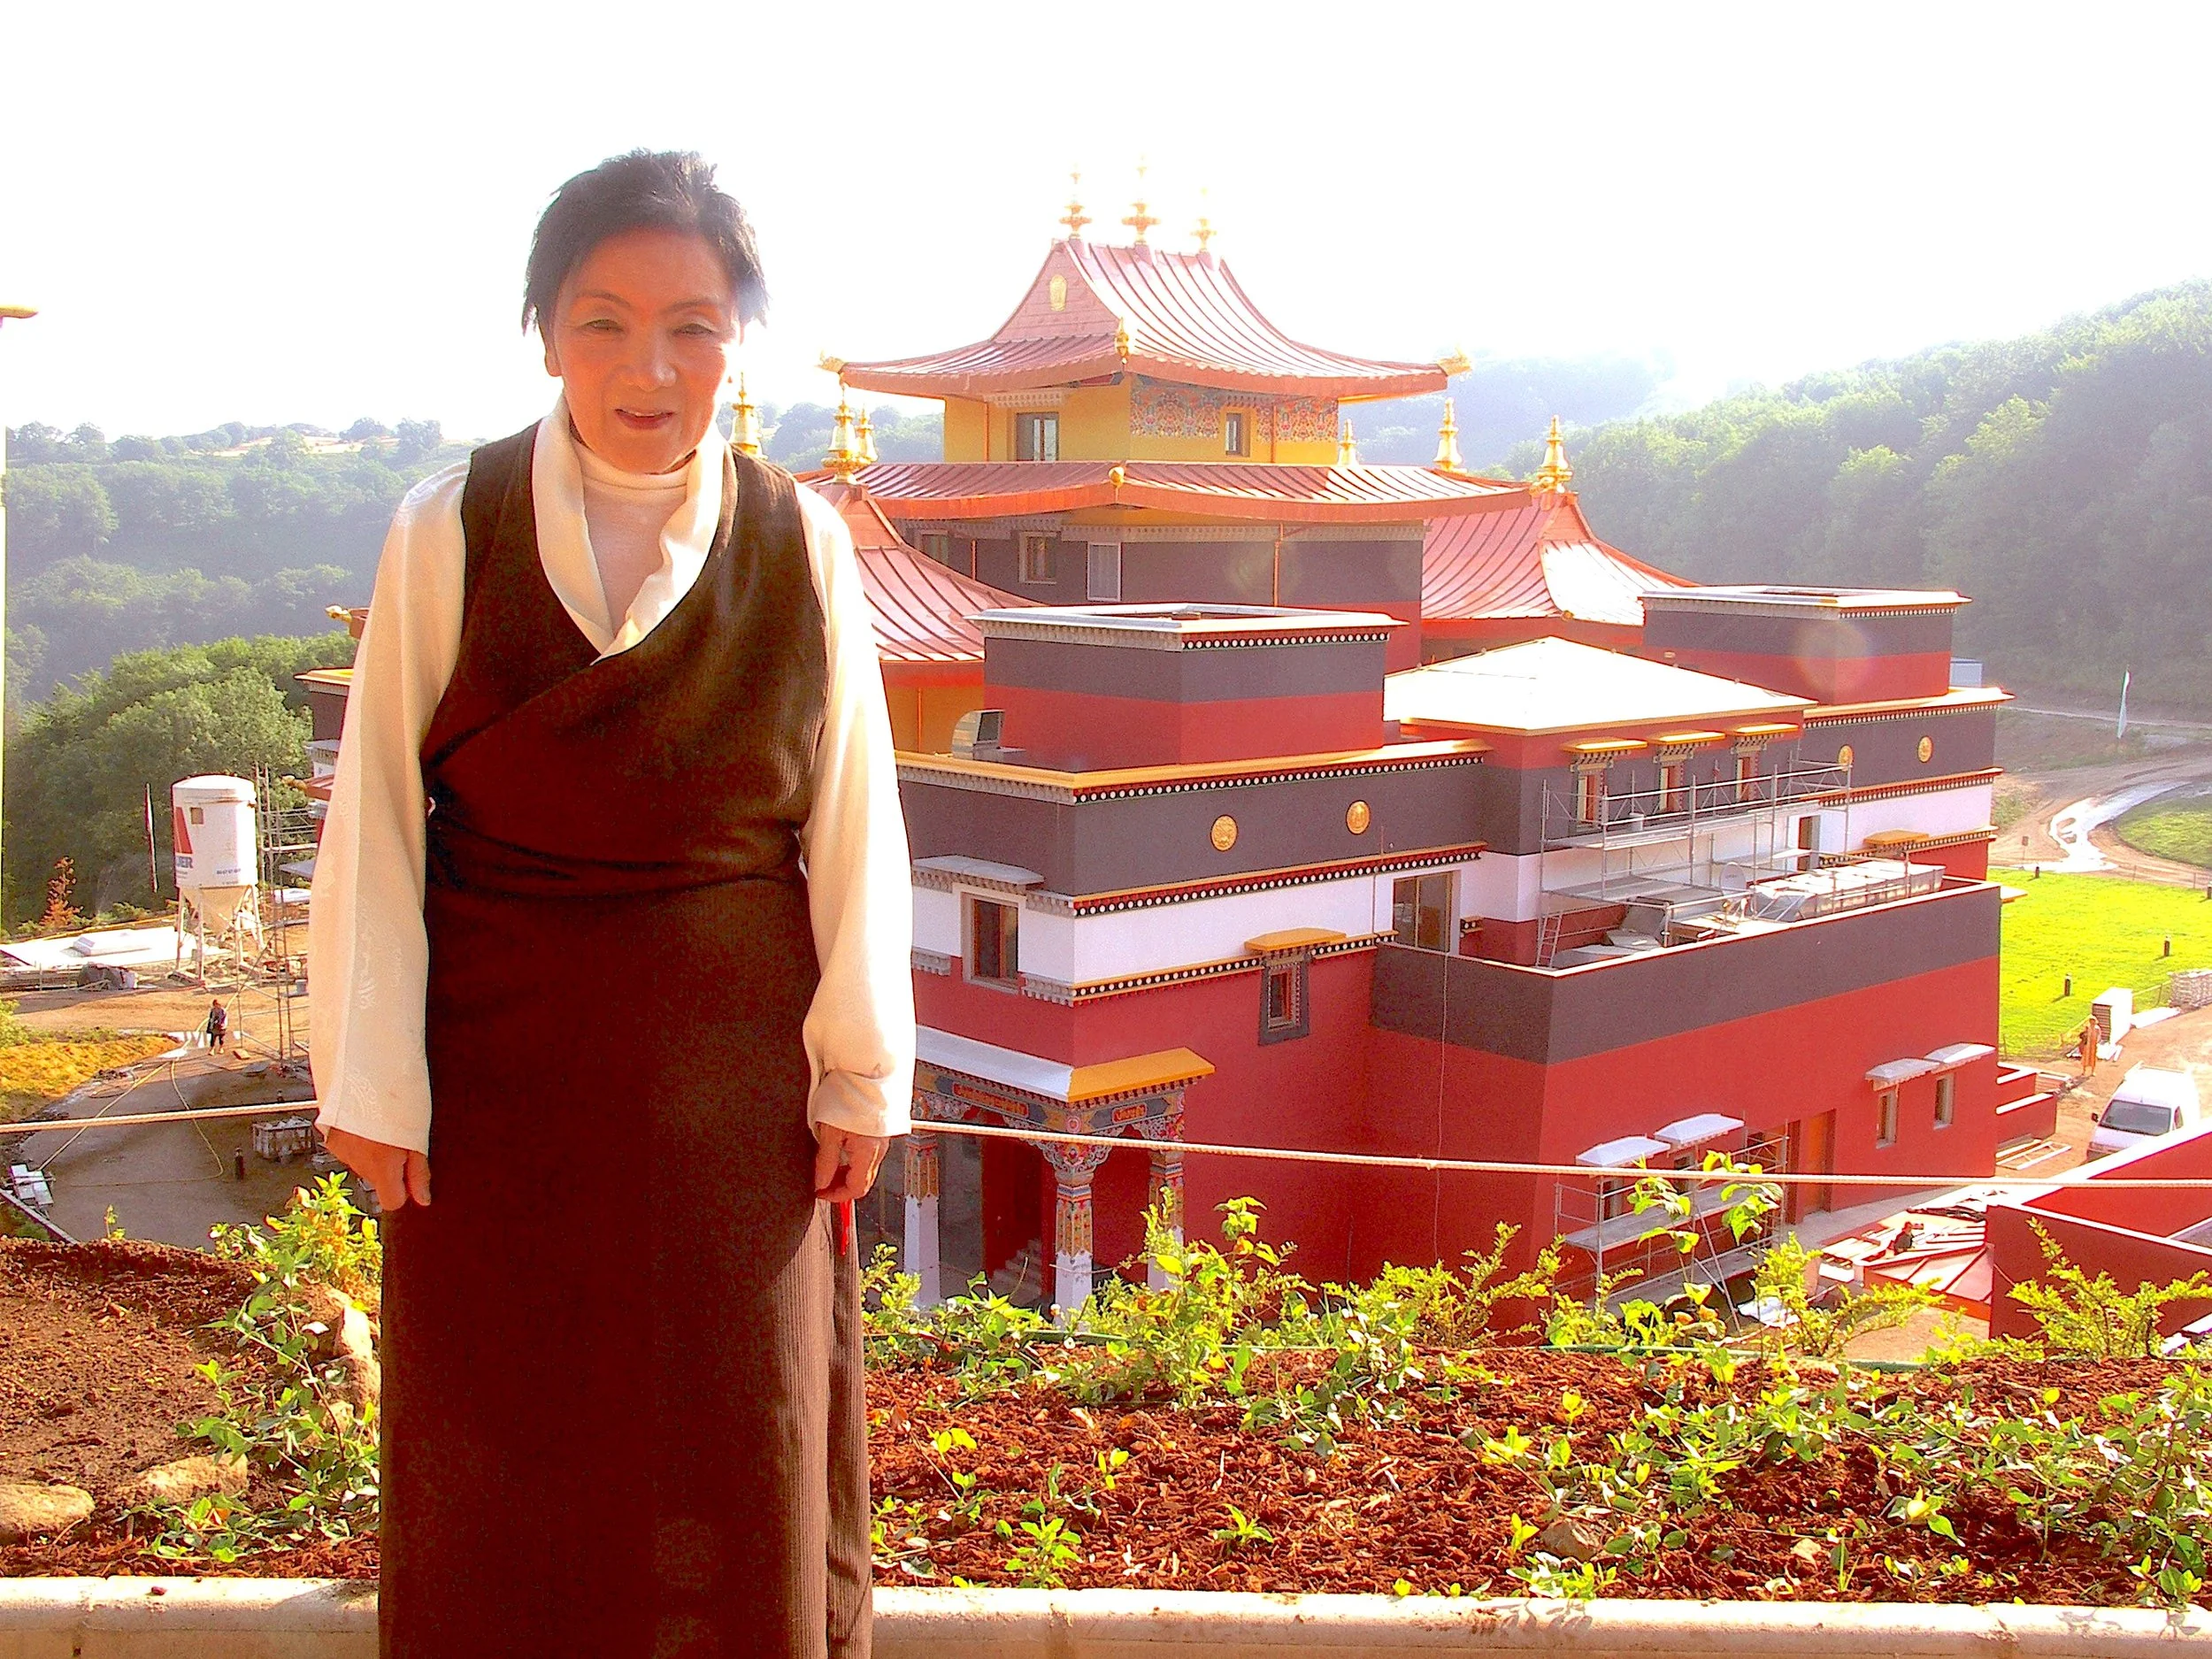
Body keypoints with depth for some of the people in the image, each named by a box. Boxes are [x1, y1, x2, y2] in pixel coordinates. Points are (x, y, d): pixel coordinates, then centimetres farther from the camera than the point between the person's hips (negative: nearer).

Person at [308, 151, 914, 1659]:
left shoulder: (800, 546, -4)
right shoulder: (448, 533, -8)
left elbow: (854, 822, -1)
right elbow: (375, 814, -4)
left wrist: (862, 1072, 0)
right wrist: (371, 1079, -4)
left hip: (731, 1067, 1)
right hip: (500, 1064, 0)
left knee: (742, 1442, 13)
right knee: (500, 1449, 13)